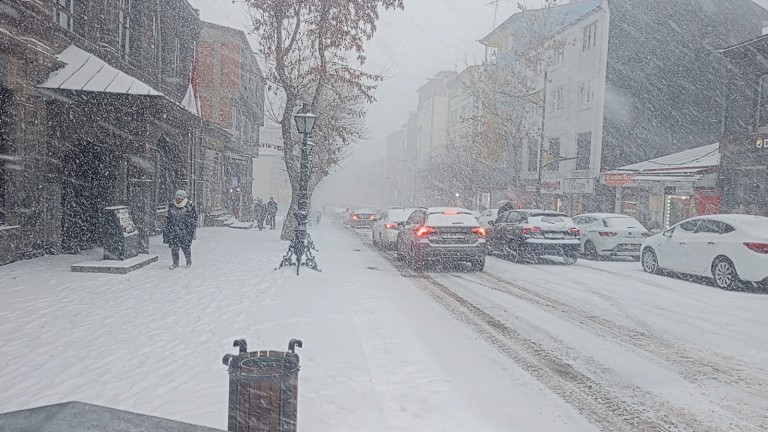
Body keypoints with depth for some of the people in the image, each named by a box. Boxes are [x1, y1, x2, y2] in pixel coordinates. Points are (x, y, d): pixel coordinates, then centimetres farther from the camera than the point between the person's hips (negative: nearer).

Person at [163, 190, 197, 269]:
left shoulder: (190, 206, -5)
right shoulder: (171, 206, 6)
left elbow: (194, 218, 1)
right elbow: (169, 218, 15)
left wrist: (192, 229, -3)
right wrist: (167, 229, 15)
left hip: (185, 230, -3)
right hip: (173, 230, 3)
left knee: (186, 246, 0)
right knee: (173, 247, 1)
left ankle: (189, 261, 22)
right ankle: (175, 263, 15)